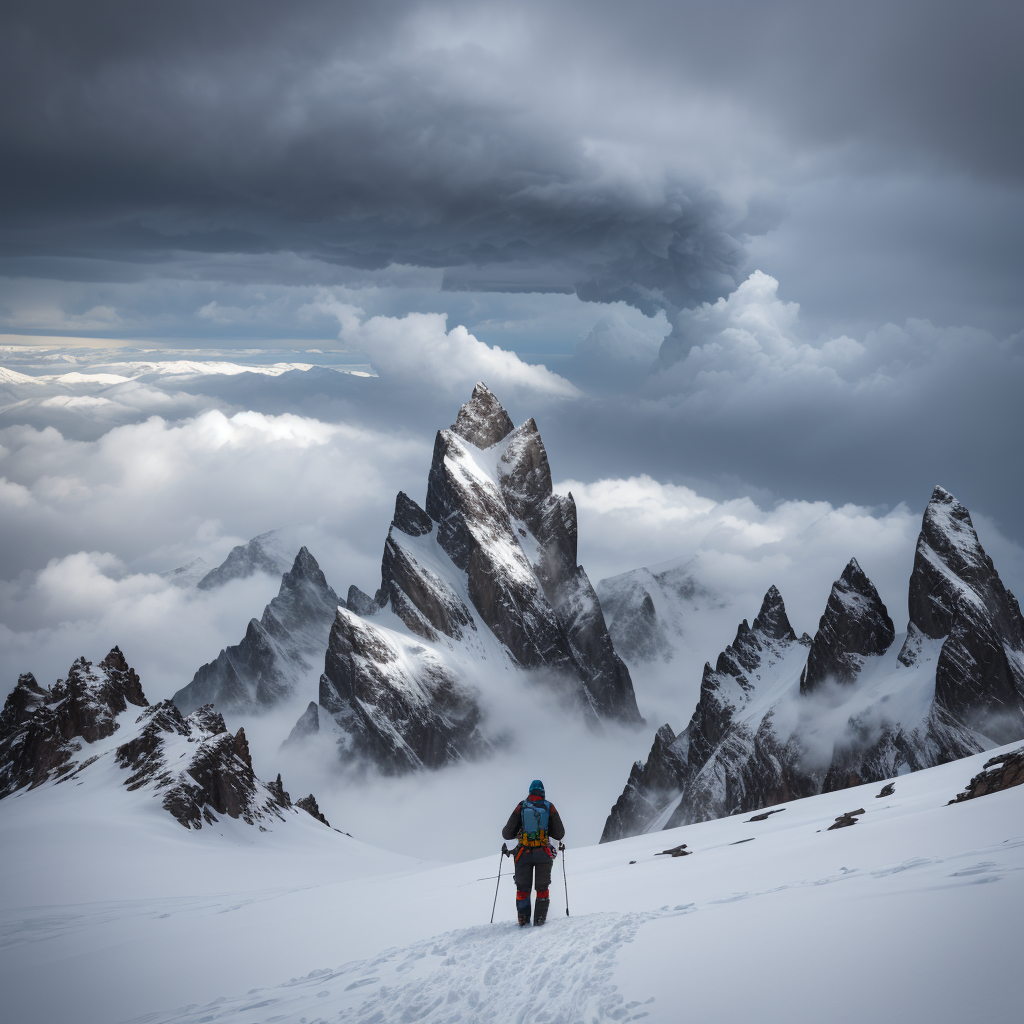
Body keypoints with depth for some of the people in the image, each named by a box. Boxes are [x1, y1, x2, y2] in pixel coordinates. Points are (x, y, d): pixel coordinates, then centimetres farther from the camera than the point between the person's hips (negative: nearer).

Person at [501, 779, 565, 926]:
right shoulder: (549, 807, -1)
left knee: (523, 888, 12)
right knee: (542, 888, 14)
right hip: (544, 853, 0)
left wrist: (516, 833, 21)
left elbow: (507, 833, -2)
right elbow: (560, 834, 2)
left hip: (523, 853, 0)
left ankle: (523, 917, 6)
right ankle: (540, 917, 7)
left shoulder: (521, 807, -1)